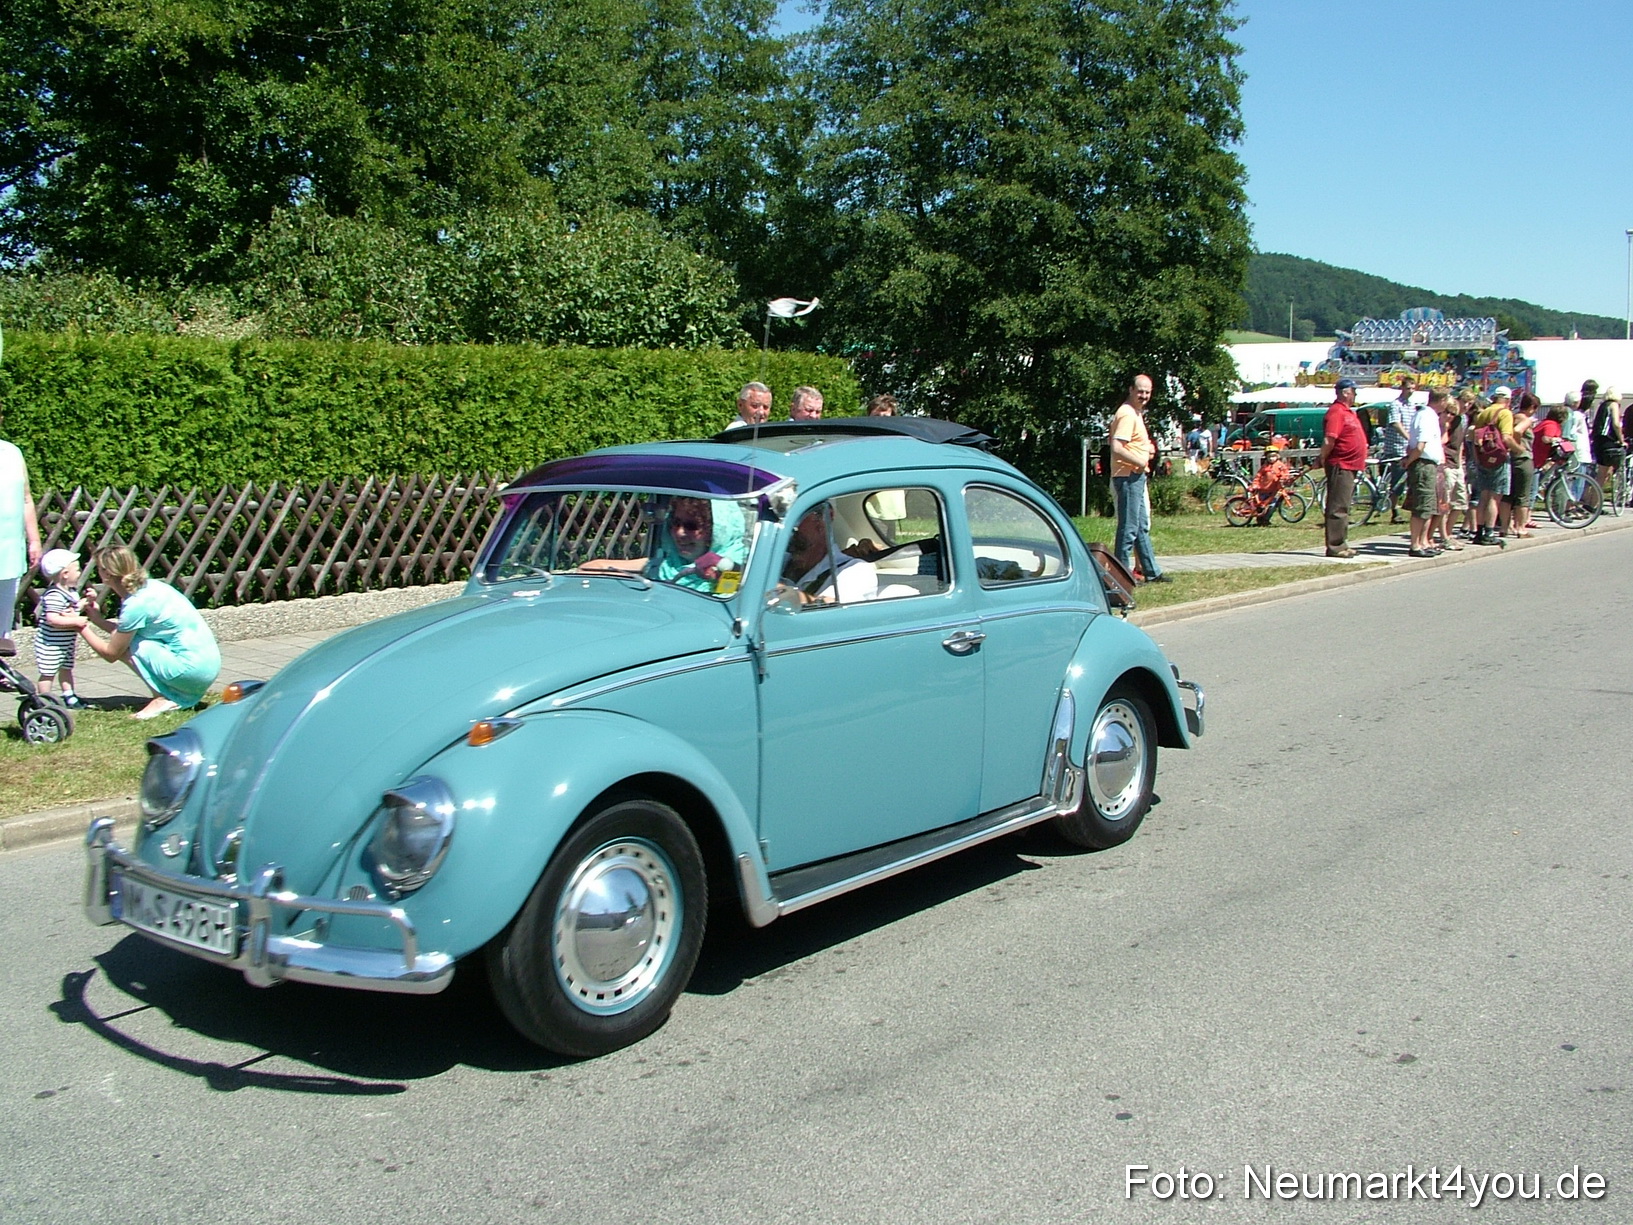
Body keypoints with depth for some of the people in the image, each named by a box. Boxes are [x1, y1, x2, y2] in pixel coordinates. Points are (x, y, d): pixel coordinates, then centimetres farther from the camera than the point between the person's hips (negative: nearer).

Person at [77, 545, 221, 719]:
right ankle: (176, 695, 11)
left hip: (195, 669, -9)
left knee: (124, 645, -4)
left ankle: (163, 699, -2)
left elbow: (111, 654, -4)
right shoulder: (149, 586, 8)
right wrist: (98, 619, 17)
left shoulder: (135, 605, -16)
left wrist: (83, 627, 5)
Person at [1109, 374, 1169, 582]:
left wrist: (1147, 449, 13)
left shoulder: (1136, 413, 16)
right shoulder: (1127, 414, -16)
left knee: (1142, 526, 16)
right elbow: (1117, 449, -26)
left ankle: (1151, 572, 24)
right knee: (1129, 527, -6)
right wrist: (1140, 461, -17)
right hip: (1128, 477, -11)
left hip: (1136, 476, 11)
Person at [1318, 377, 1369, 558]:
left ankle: (1341, 545, 20)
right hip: (1340, 466, -10)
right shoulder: (1336, 412, -15)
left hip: (1349, 466, 10)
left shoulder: (1348, 412, 17)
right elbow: (1329, 440, -23)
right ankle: (1335, 547, -6)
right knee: (1338, 508, -8)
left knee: (1344, 507, 14)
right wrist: (1322, 459, -14)